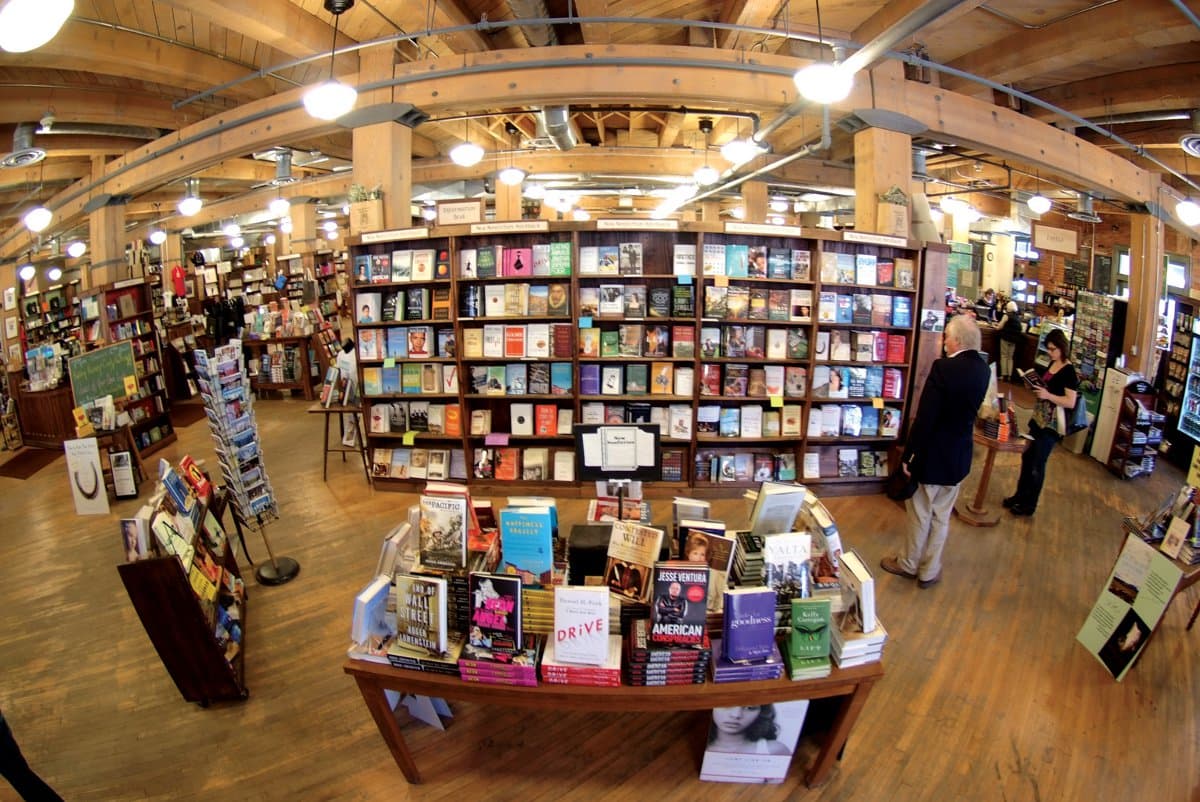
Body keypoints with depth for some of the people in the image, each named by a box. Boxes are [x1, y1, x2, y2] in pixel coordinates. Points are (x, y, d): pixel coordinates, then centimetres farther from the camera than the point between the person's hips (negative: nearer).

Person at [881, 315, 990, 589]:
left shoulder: (943, 367, -24)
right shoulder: (982, 369, -3)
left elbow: (924, 417, -24)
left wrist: (908, 455, -14)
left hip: (932, 455, -6)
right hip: (959, 456, 6)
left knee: (920, 514, 13)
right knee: (941, 516, 18)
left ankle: (909, 564, 31)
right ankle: (929, 571, 30)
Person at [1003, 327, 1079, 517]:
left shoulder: (1069, 371, -16)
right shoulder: (1052, 364, 8)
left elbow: (1071, 402, -20)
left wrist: (1047, 395, -29)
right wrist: (1035, 386, 4)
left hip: (1052, 423, -8)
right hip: (1039, 418, 8)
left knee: (1037, 464, 2)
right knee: (1027, 456, 16)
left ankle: (1029, 505, 15)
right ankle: (1020, 495, 30)